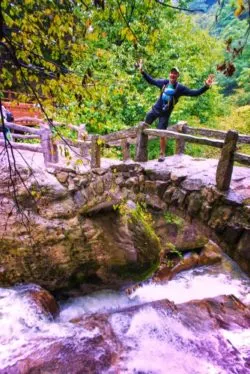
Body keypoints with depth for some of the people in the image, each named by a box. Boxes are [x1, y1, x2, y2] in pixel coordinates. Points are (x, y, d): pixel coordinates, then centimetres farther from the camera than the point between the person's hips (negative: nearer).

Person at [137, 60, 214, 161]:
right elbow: (151, 81, 11)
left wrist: (206, 86, -27)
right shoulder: (164, 83, -3)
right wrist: (142, 71, 6)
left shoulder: (180, 88, -11)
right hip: (155, 109, 3)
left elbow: (195, 93, -15)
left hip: (165, 114, -3)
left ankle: (162, 154, 13)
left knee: (162, 134, -2)